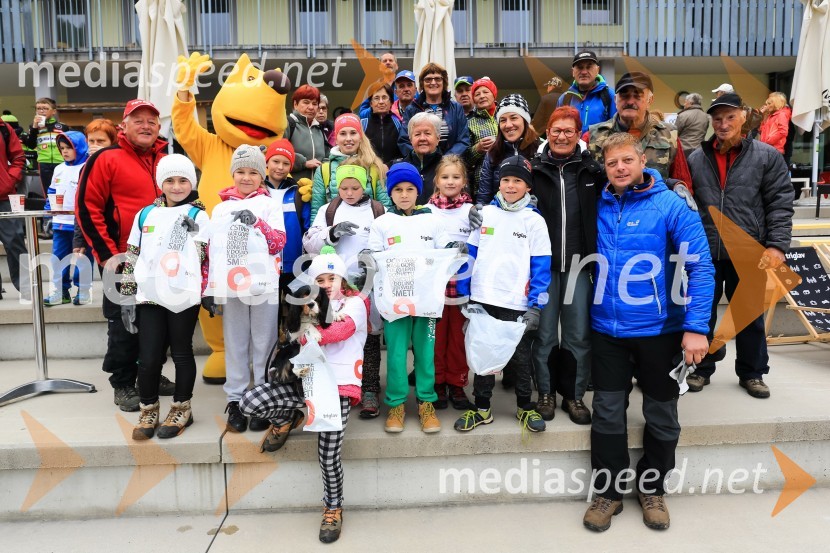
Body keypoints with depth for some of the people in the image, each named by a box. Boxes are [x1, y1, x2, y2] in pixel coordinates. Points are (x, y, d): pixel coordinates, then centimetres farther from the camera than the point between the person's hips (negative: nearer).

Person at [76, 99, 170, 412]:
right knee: (123, 324, 4)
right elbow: (86, 207, -9)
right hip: (123, 259, -5)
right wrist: (106, 253, -13)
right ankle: (123, 384, 18)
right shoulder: (106, 159, -7)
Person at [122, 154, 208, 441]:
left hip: (184, 296, -2)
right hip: (149, 297, 3)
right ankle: (148, 411, 23)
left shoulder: (198, 215, 2)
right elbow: (132, 257, 11)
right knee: (148, 358, 4)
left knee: (181, 353, 10)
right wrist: (127, 296, 9)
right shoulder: (146, 214, 10)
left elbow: (209, 257, -3)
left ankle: (181, 409, 25)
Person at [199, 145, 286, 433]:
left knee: (263, 344, 3)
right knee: (235, 345, 8)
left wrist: (256, 222, -23)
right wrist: (207, 288, 5)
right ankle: (235, 400, 18)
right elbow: (209, 250, 10)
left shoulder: (271, 205, 6)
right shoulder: (220, 209, 13)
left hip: (264, 286, -2)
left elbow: (279, 242, -8)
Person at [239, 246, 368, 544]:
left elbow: (344, 329, -13)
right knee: (249, 402, -17)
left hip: (338, 383, -4)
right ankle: (287, 420, 15)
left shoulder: (355, 302, 7)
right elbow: (298, 339, 10)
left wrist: (309, 336, -15)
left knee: (329, 451, -10)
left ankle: (333, 508, 15)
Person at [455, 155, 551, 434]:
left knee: (520, 357, 9)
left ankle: (526, 407, 29)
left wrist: (535, 305, -8)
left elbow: (541, 266, -2)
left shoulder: (534, 220, 0)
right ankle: (481, 408, 26)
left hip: (517, 303, -2)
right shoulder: (483, 214, 5)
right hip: (482, 300, 2)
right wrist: (464, 295, 3)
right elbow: (470, 255, 7)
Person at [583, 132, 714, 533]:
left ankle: (652, 489, 34)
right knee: (607, 413, 7)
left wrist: (696, 327, -19)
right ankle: (608, 492, 24)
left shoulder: (671, 206, -10)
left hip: (659, 329, -2)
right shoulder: (600, 207, 1)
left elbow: (701, 267, -13)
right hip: (607, 328, 2)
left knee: (661, 415, 13)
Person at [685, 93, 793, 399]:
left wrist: (777, 245, -12)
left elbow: (780, 205, -3)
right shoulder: (696, 158, 5)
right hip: (704, 252, 2)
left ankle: (752, 372, 27)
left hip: (748, 253, -1)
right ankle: (703, 367, 27)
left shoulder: (767, 156, 0)